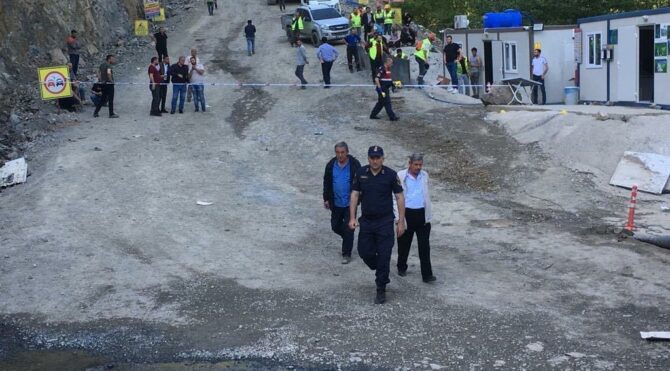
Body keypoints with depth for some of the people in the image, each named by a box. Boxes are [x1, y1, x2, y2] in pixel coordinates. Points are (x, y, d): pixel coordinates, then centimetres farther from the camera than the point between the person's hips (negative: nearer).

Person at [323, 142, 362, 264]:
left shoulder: (354, 164, -10)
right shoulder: (331, 165, 0)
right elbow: (327, 182, 10)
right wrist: (326, 199, 8)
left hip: (350, 203, -4)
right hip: (336, 203, 4)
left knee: (348, 229, -1)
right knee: (335, 226, 13)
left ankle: (346, 254, 9)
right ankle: (348, 239, 41)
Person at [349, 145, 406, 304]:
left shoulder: (390, 175, -10)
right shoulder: (361, 173, -2)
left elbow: (400, 197, -5)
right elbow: (354, 195, 2)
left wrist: (401, 222, -8)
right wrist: (352, 218, -6)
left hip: (385, 222, -3)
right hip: (366, 221, 3)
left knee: (384, 256, -2)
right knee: (365, 252, 5)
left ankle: (381, 290, 10)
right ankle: (381, 271, 36)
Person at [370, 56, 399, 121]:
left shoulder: (388, 69, 11)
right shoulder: (381, 69, -17)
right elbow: (376, 79, -22)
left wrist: (393, 83, 10)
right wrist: (380, 90, -24)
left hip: (386, 89, 10)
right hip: (382, 89, -10)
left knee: (381, 103, 15)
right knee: (387, 103, -4)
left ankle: (373, 115, 24)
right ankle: (392, 117, 2)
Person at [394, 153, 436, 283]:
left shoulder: (424, 175, 8)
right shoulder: (401, 176, -7)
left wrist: (429, 214, 14)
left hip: (422, 214, 2)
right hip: (407, 213, -2)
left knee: (424, 245, -2)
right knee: (404, 243, 13)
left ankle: (427, 274, -1)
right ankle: (402, 267, 34)